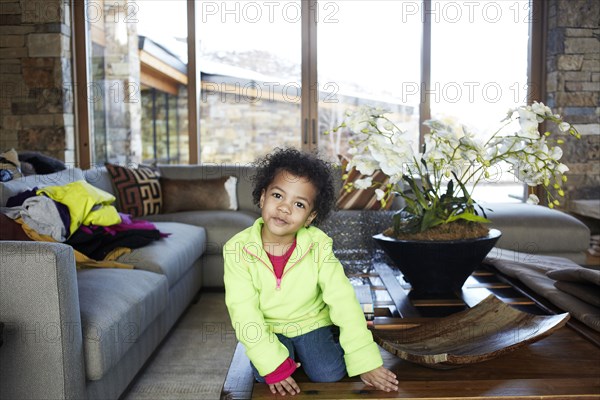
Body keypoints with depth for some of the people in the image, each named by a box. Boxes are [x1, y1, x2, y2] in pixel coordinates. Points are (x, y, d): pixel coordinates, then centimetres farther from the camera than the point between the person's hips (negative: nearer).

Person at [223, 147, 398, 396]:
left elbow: (343, 300, -19)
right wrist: (273, 364, -27)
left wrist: (366, 362, -22)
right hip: (269, 330, 0)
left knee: (329, 373, -19)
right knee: (264, 375, -23)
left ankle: (301, 356, 13)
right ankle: (286, 358, 9)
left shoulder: (319, 246, -19)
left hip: (312, 324, 0)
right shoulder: (238, 249, -19)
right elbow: (244, 311, -20)